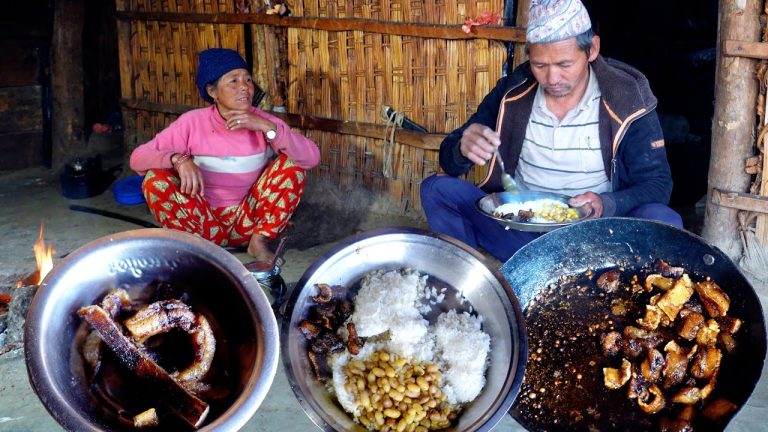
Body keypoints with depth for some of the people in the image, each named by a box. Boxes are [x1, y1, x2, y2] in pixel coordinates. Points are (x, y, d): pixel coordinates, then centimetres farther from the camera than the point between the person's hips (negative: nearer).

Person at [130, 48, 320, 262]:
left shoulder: (263, 121, -8)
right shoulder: (192, 123, -10)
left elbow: (312, 157, -20)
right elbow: (138, 157, -14)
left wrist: (266, 127, -31)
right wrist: (178, 159, -34)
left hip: (249, 222, 1)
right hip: (203, 221, -1)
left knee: (292, 163, -17)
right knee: (155, 179, -24)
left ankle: (260, 241, -10)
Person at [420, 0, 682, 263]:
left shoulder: (627, 101, -8)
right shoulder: (511, 92, -2)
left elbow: (657, 184, -7)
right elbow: (449, 160, 1)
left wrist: (607, 205, -29)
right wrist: (464, 149, -25)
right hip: (519, 228, 2)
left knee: (663, 221, -30)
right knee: (437, 189, -15)